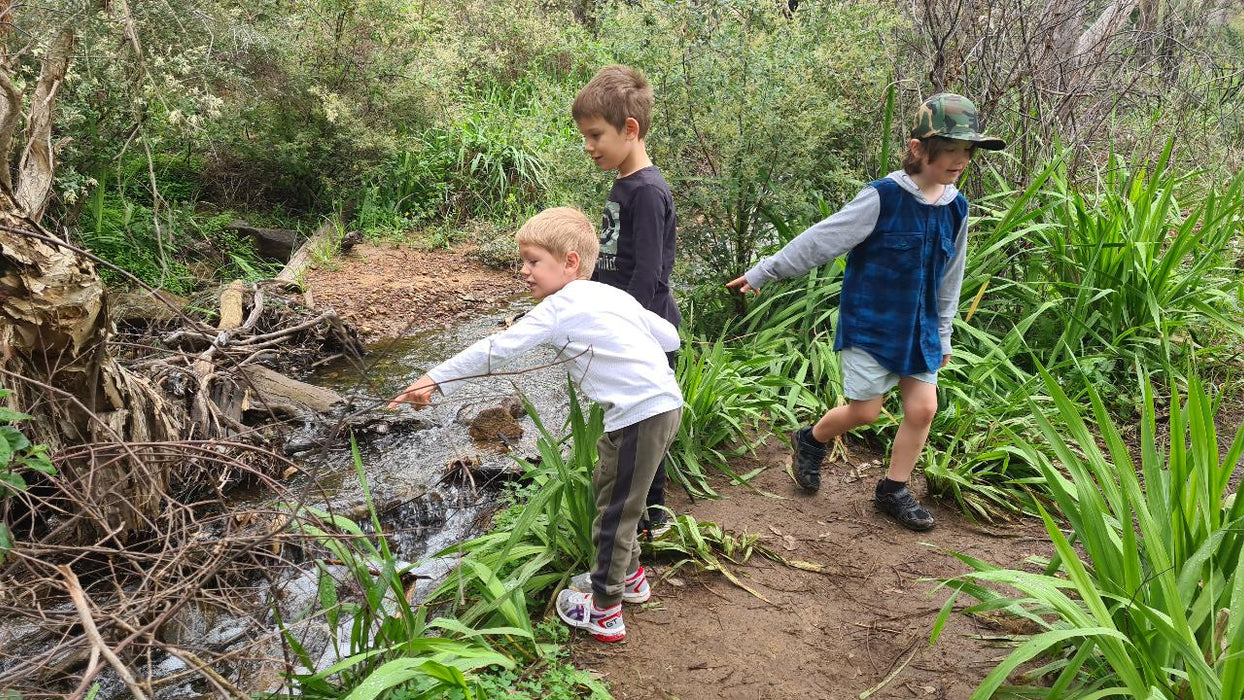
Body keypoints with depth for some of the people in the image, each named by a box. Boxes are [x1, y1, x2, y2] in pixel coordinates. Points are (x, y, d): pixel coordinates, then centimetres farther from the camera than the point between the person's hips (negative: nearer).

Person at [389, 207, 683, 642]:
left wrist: (434, 379, -11)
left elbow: (496, 350, -14)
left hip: (640, 414, -9)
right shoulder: (614, 295, 14)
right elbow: (671, 337, 17)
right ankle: (628, 576, 41)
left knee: (614, 512, 3)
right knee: (608, 490, 25)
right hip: (665, 402, 9)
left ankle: (604, 613, 16)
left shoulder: (558, 308, -9)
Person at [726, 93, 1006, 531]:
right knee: (864, 412, 0)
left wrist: (943, 335, 17)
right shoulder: (883, 198, -17)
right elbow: (820, 241, -13)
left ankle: (894, 491, 19)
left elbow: (950, 279, 13)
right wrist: (761, 274, -10)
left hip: (918, 329, 6)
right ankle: (810, 441, 31)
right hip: (870, 325, -5)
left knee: (922, 409, 2)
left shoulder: (955, 208, 1)